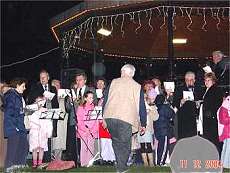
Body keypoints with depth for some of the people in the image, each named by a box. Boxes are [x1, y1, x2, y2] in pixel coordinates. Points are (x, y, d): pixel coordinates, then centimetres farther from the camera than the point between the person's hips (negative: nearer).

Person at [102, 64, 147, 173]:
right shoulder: (137, 87, 10)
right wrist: (143, 124, 18)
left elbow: (105, 101, 11)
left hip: (110, 117, 2)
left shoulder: (113, 83, 11)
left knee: (116, 142, 17)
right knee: (125, 145, 5)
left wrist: (104, 118, 19)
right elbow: (142, 107, 11)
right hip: (126, 119, -2)